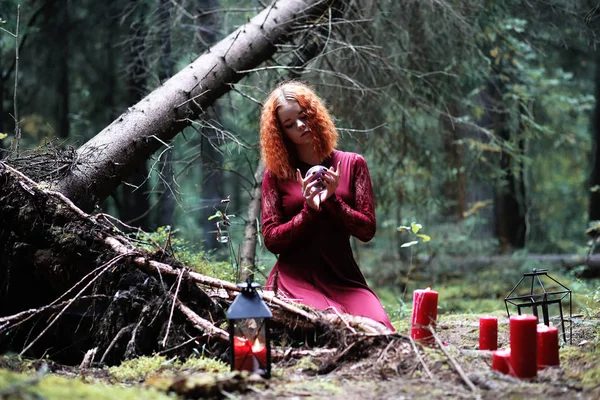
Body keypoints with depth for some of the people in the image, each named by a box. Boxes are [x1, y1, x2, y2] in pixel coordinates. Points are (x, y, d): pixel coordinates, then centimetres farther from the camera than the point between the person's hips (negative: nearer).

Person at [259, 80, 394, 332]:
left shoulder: (352, 164, 10)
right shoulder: (276, 174, 7)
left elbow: (367, 230, 4)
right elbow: (271, 240, 2)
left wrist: (332, 200, -12)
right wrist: (309, 211, -14)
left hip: (343, 276, 2)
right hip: (295, 280, -2)